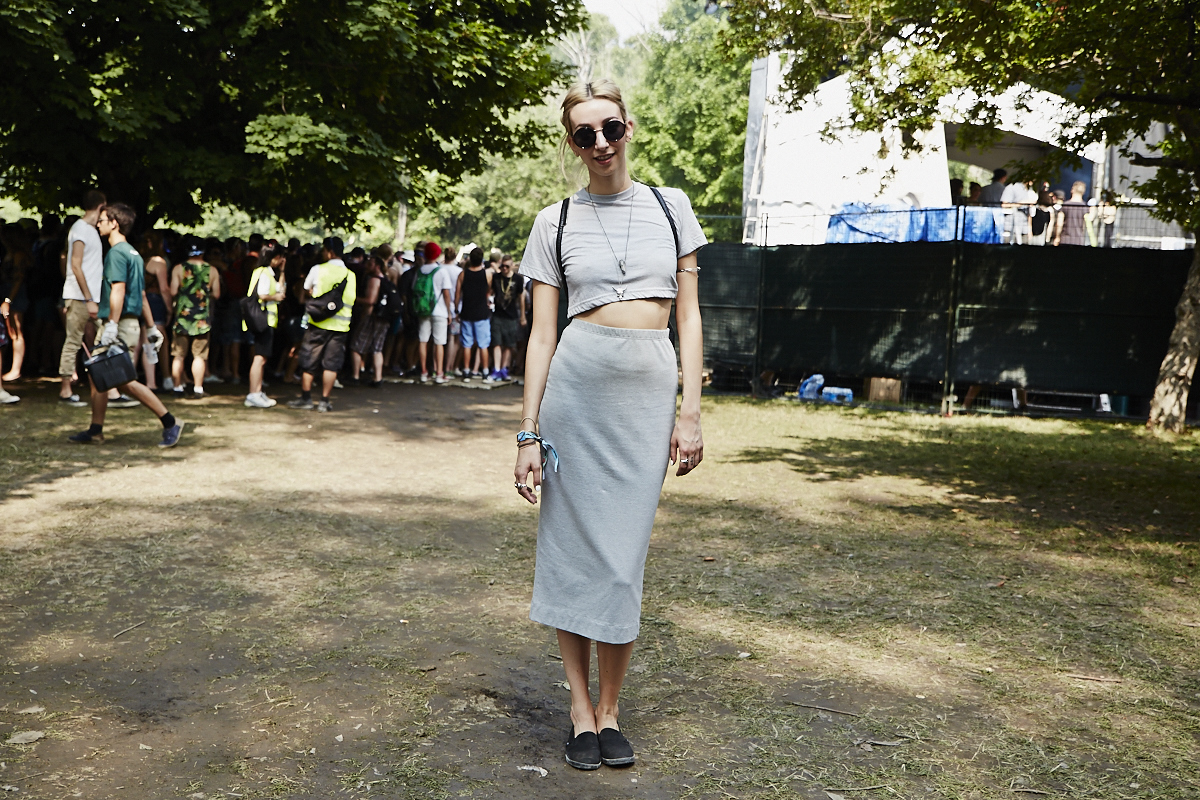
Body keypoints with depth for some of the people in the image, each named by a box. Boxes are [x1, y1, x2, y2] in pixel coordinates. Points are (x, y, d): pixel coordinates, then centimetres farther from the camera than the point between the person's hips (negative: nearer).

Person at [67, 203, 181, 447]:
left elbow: (118, 290, -22)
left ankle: (170, 423, -8)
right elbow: (142, 295, 20)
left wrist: (112, 325, -27)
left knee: (125, 381, -10)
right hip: (130, 322, 10)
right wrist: (151, 328, 22)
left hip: (121, 326, -10)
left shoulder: (116, 252, -12)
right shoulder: (133, 253, 18)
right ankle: (95, 430, 17)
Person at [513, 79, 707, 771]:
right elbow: (542, 334, 3)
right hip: (576, 382, 0)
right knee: (573, 544, 4)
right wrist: (529, 433, -2)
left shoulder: (671, 207, 9)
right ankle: (581, 703, 19)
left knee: (623, 554, 4)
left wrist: (691, 411, -1)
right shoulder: (556, 222, 6)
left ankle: (611, 708, 19)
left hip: (652, 389, 1)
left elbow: (690, 316, 7)